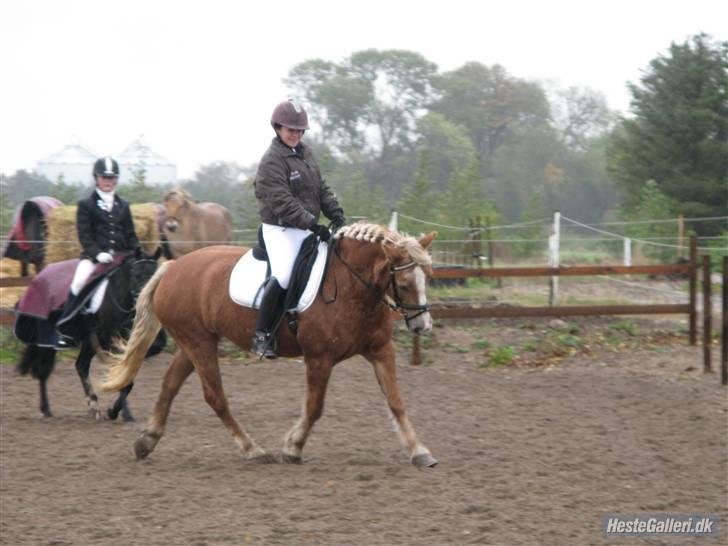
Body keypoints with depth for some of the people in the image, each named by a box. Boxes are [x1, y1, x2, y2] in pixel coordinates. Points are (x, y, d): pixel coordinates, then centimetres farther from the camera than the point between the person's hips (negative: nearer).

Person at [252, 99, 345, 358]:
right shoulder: (271, 161, -12)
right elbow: (282, 202, -21)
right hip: (281, 230, -9)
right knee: (282, 275, -29)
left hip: (309, 228, 9)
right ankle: (262, 336, -23)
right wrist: (311, 223, -28)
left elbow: (321, 188, 15)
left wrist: (336, 212, -2)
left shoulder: (306, 153, 15)